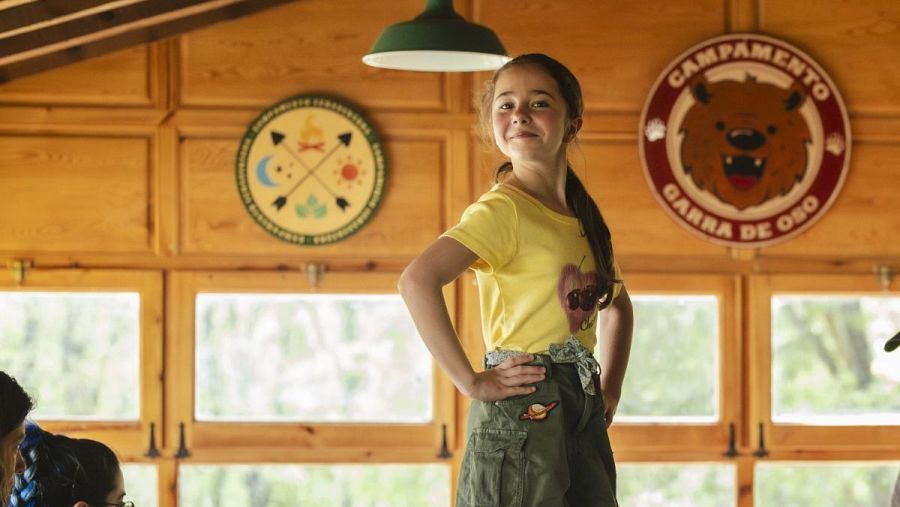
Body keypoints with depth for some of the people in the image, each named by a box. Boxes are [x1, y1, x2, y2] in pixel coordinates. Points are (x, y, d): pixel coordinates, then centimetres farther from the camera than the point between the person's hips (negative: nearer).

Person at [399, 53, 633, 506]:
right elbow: (417, 281, -27)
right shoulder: (503, 210, -11)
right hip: (523, 409, -8)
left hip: (582, 414, 8)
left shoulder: (585, 219, 13)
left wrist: (610, 389, 17)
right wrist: (471, 382, -23)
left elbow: (618, 306, 31)